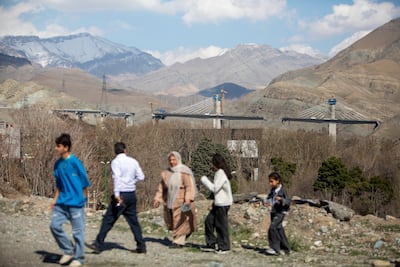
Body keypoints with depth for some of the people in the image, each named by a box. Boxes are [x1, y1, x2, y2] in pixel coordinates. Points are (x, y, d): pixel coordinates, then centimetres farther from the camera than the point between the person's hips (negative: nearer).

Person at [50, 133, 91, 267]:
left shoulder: (75, 162, -13)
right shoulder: (58, 163, 8)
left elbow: (85, 182, -7)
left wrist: (82, 199, -4)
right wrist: (55, 199, 11)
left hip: (75, 202, -7)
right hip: (62, 202, 7)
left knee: (78, 231, 0)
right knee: (54, 225, -2)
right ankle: (69, 251, 15)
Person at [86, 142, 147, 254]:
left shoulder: (116, 162, -7)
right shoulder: (133, 161, 9)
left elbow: (117, 177, -20)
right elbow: (141, 177, 10)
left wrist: (117, 194, -26)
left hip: (121, 194, -5)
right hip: (132, 194, 5)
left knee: (108, 220, -1)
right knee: (133, 221, 12)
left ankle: (99, 244, 1)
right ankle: (141, 246, 12)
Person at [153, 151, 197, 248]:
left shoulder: (184, 172, -11)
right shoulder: (166, 173, 6)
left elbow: (189, 186, -18)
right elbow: (162, 187, 13)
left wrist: (188, 199, -29)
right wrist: (157, 199, 9)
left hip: (181, 202, -6)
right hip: (170, 202, 6)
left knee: (180, 222, -3)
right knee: (170, 221, 12)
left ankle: (178, 242, 5)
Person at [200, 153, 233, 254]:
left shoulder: (221, 173, -17)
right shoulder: (221, 172, 13)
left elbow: (214, 188, -21)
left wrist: (205, 180, -10)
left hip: (223, 204, -10)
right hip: (218, 203, 10)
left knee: (221, 224, -1)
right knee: (209, 221, 11)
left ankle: (224, 247, 9)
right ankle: (211, 244, 17)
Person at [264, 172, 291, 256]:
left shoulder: (282, 190, -12)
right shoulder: (273, 190, 10)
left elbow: (288, 201, -13)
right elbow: (269, 197, 25)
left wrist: (281, 199, -30)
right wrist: (268, 202, 4)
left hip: (280, 212, -8)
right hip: (273, 212, 8)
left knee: (272, 228, -19)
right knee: (279, 230, 11)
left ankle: (275, 248, -15)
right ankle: (285, 249, 21)